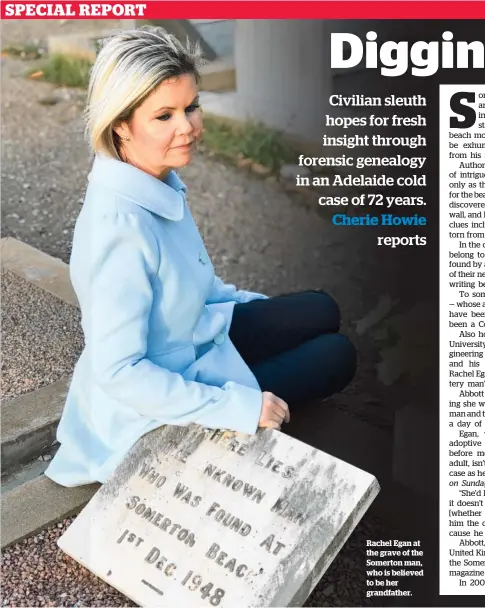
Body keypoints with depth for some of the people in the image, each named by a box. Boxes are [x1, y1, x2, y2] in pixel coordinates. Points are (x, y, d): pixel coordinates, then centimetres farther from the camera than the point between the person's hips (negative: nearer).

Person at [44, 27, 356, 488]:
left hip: (191, 336, 8)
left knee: (322, 312, 16)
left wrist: (251, 302, 16)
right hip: (158, 404, -8)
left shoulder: (158, 179, -8)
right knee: (336, 357, 3)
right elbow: (119, 371, -31)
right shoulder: (121, 228, -35)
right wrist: (238, 408, -28)